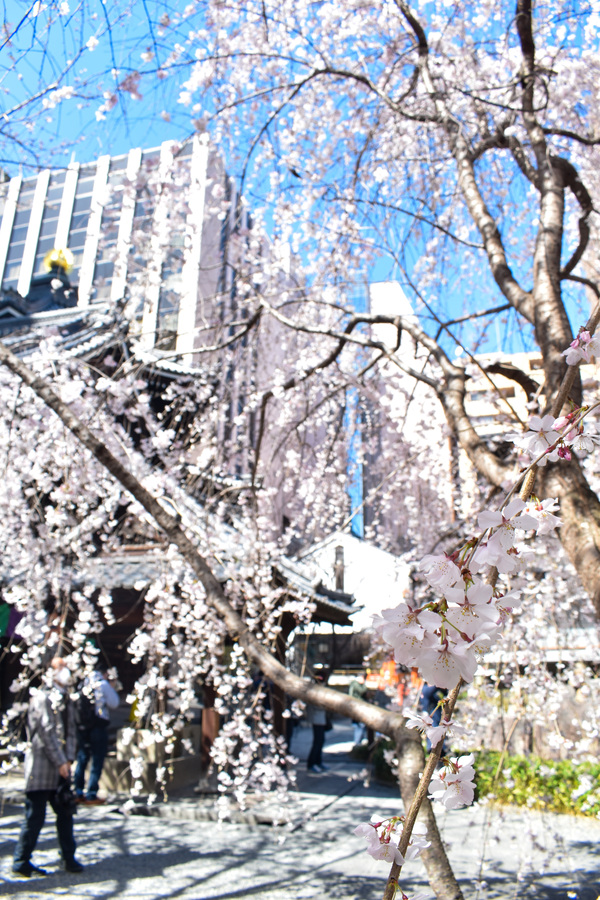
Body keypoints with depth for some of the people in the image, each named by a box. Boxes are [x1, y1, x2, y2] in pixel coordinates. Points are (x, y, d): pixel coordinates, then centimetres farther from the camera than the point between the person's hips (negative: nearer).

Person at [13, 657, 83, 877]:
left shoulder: (66, 700, 13)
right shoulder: (42, 698, -10)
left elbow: (71, 731, 11)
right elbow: (46, 733, -14)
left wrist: (68, 759, -2)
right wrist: (60, 762, -13)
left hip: (60, 768, 7)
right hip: (41, 768, -7)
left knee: (65, 812, 10)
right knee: (35, 816, 0)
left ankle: (68, 857, 20)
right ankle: (21, 861, 14)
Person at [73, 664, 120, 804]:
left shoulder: (85, 683, 12)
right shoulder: (104, 685, -5)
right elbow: (114, 703, -2)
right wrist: (112, 688, 11)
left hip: (83, 726, 6)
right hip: (99, 725, -6)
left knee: (82, 758, 14)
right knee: (97, 760, 0)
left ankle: (78, 793, 16)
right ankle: (91, 795, -2)